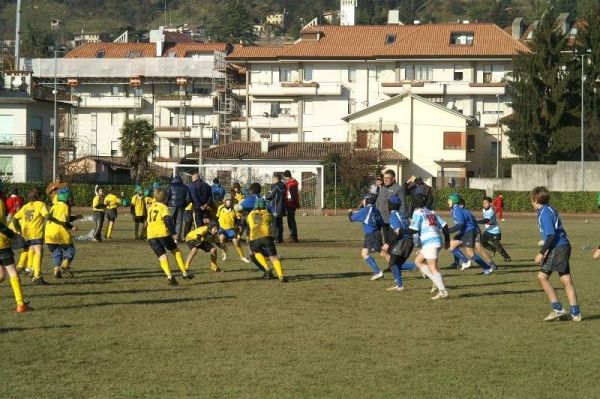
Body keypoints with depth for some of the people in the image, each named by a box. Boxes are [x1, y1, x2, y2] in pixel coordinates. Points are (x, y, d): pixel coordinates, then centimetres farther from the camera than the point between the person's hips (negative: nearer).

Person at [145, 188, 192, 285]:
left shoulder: (150, 208, 20)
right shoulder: (163, 207, 1)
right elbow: (168, 220, -14)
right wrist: (173, 233, -18)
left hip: (151, 236, 4)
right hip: (163, 233, -4)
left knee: (162, 256, 1)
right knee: (176, 251, 14)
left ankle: (169, 276, -19)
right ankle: (184, 273, 10)